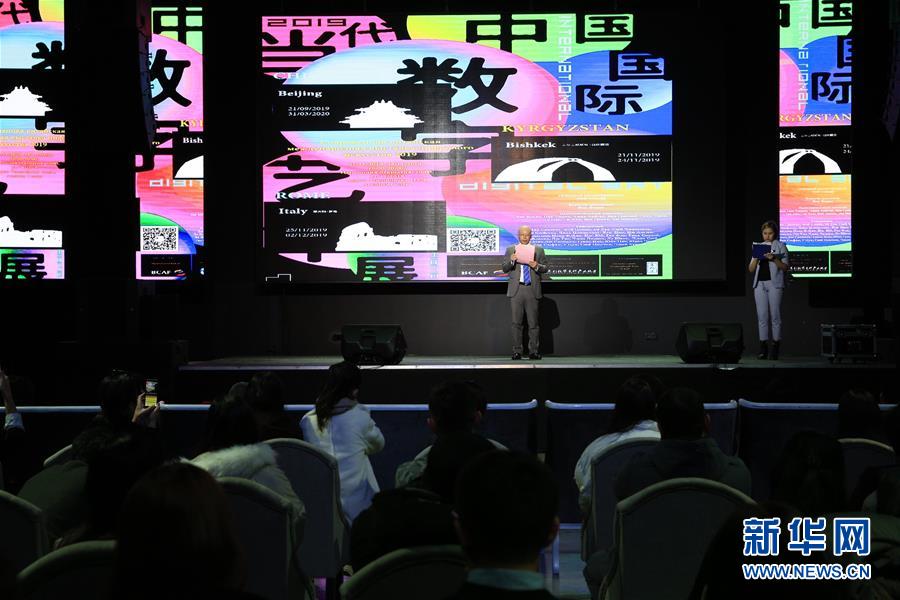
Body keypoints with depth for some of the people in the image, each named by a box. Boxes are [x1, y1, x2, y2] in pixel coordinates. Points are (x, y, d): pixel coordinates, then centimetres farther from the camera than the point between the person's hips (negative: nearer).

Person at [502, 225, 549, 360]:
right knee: (516, 322, 2)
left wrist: (537, 266, -14)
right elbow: (504, 269, 6)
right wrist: (511, 261, -14)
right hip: (516, 290, 0)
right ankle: (517, 351, 6)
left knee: (533, 322, 0)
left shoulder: (539, 250, 9)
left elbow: (545, 268, 7)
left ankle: (534, 351, 6)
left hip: (532, 290, 0)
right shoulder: (510, 250, 10)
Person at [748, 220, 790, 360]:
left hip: (774, 283, -3)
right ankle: (763, 347, 2)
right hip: (760, 283, 4)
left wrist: (774, 258, -18)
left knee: (775, 315, -3)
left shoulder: (780, 246, 4)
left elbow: (785, 267, -3)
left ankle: (775, 348, -1)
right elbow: (751, 269, 11)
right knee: (762, 316, 1)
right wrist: (756, 258, -7)